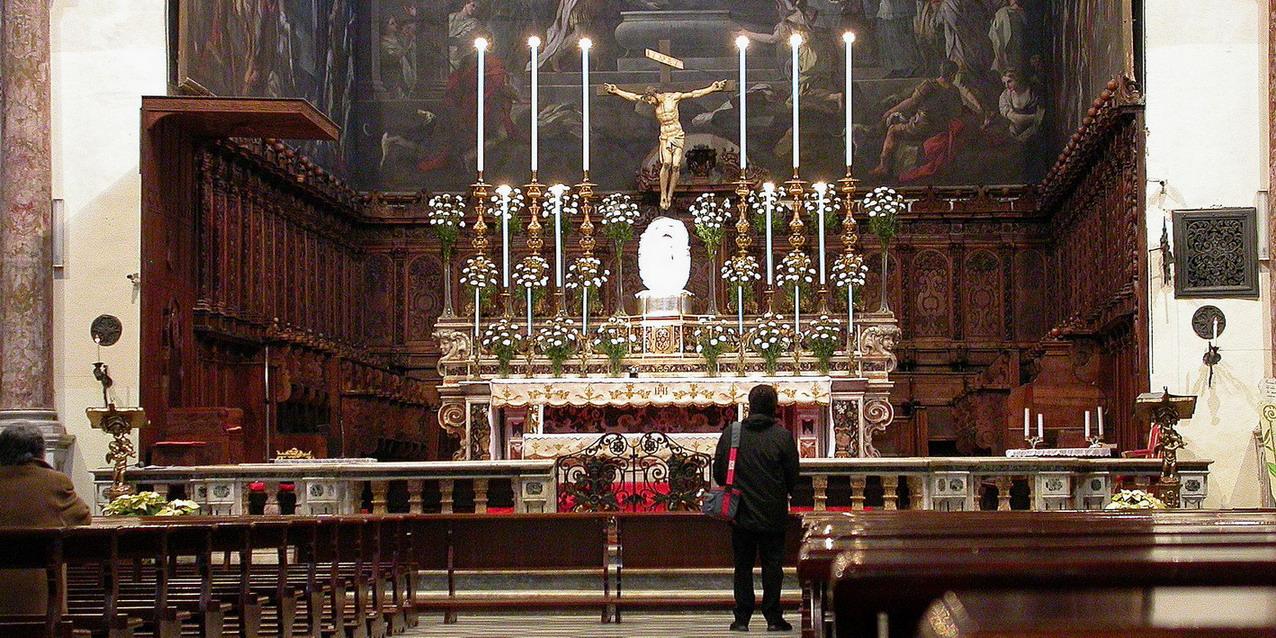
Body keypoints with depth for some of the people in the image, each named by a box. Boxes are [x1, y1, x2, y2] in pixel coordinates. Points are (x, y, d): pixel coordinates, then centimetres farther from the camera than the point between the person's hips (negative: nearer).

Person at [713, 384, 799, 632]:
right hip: (773, 514, -1)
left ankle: (742, 618, 9)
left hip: (741, 515, 2)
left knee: (743, 566, 9)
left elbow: (718, 473, 2)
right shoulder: (782, 436, -9)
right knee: (772, 565, 6)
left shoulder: (730, 433, -4)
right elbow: (793, 476, -3)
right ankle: (773, 618, 5)